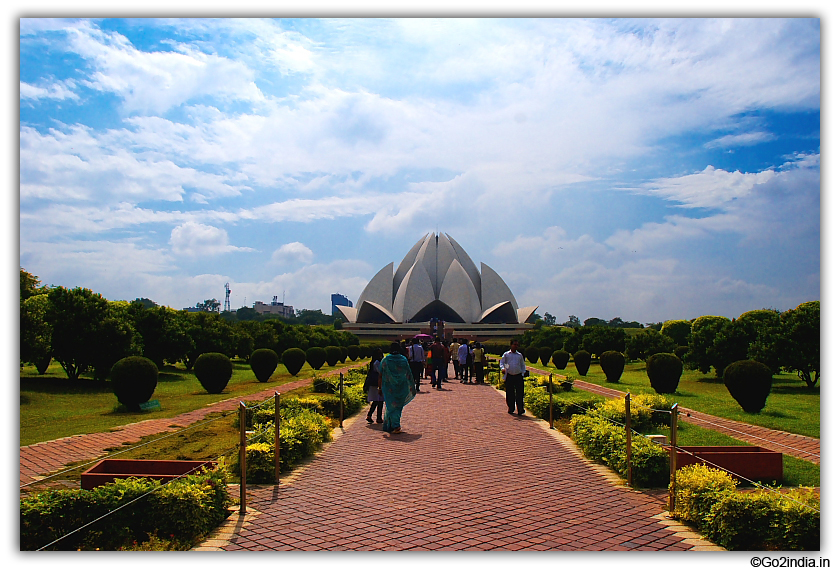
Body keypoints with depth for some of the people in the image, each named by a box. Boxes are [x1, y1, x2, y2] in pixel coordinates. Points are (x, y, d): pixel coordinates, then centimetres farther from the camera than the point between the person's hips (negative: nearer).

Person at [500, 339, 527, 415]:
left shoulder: (520, 355, 13)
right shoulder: (506, 354, 8)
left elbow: (523, 365, 19)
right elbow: (501, 362, 4)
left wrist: (523, 374, 7)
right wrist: (503, 368, -17)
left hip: (519, 376, 1)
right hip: (509, 376, 0)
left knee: (520, 393, -7)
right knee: (509, 393, 4)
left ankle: (520, 409, -8)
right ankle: (510, 408, 16)